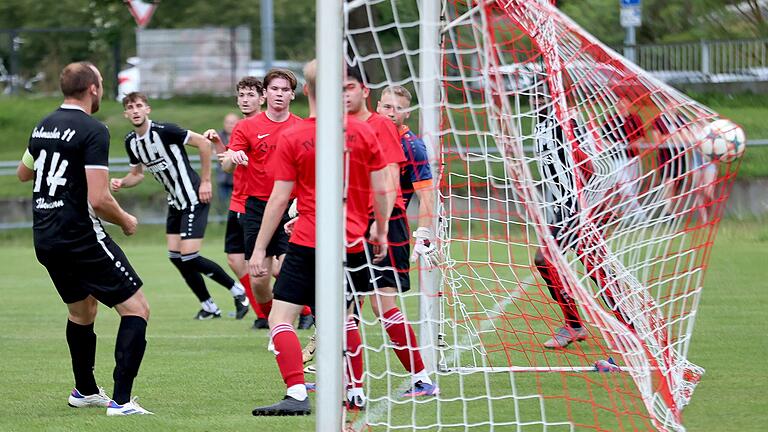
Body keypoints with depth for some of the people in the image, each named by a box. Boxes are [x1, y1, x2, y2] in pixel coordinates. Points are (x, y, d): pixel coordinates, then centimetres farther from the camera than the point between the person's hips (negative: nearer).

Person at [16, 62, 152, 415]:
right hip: (81, 237, -8)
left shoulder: (43, 127, 10)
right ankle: (121, 400, -13)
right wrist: (126, 221, -3)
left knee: (82, 310, 28)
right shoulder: (93, 131, -15)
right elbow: (99, 199, -21)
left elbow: (23, 173, 29)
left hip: (45, 239, 8)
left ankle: (85, 391, 40)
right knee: (136, 308, -3)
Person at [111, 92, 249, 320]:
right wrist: (121, 183, -4)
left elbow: (204, 143, -17)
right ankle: (209, 307, 18)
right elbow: (137, 174, 18)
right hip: (175, 202, 8)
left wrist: (205, 181, -14)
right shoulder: (131, 141, 4)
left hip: (194, 198, -8)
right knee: (176, 257, 5)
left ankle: (238, 291, 4)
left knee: (189, 256, -13)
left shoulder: (164, 130, -20)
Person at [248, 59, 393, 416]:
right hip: (353, 245, 4)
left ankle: (297, 395, -18)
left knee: (280, 318, -4)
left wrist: (260, 249, -1)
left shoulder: (292, 138, -7)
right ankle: (355, 390, 27)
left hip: (308, 244, -4)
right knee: (346, 319, 21)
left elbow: (279, 199, -6)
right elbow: (381, 189, 5)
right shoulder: (362, 132, 0)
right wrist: (381, 232, 19)